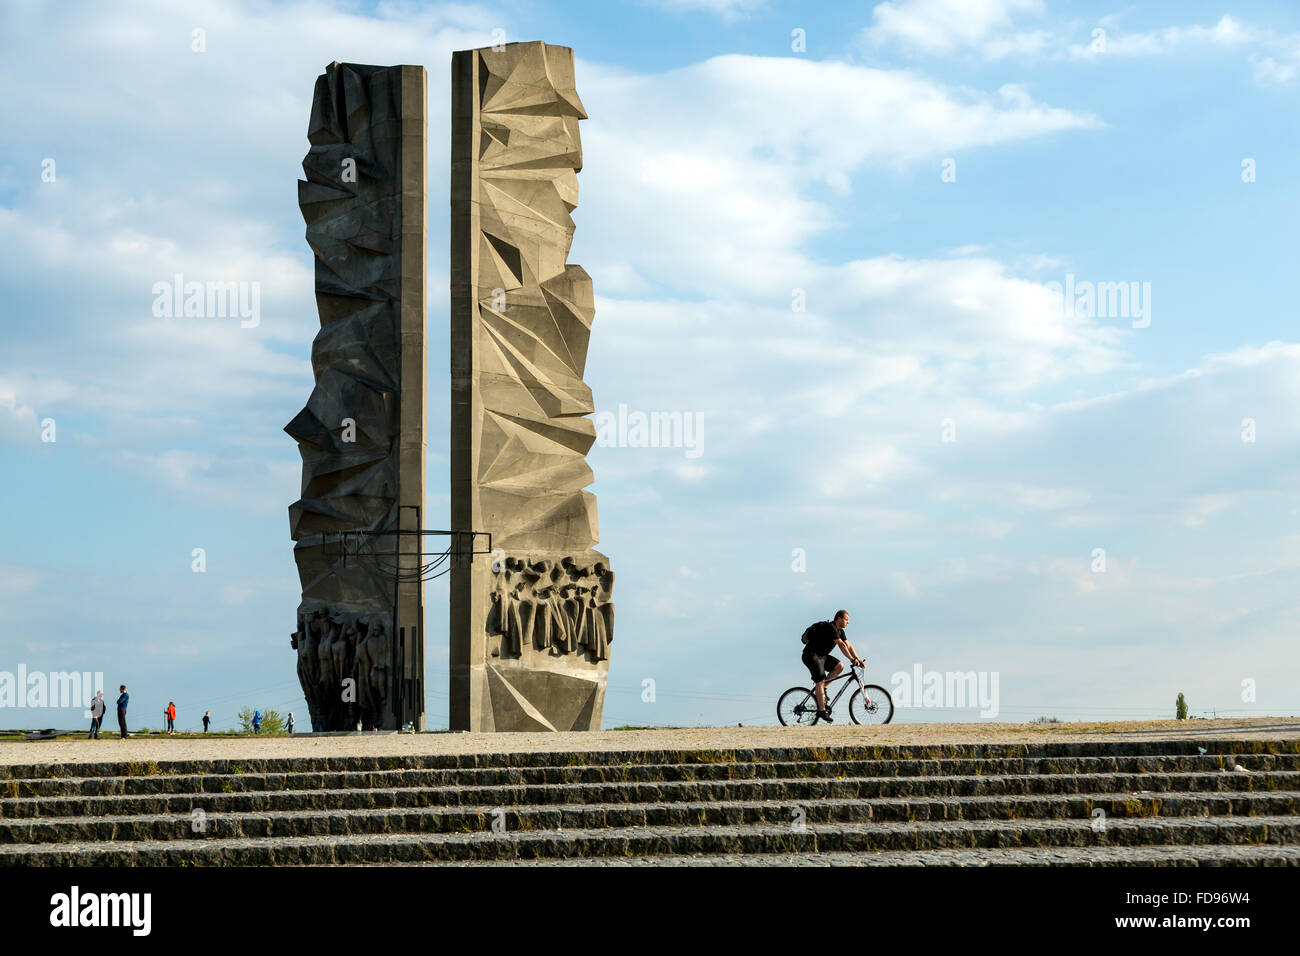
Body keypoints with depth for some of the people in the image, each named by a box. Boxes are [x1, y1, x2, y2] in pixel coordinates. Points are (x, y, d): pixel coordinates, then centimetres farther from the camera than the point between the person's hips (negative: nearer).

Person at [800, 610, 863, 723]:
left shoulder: (840, 631, 10)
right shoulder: (830, 627, -20)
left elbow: (848, 646, 9)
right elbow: (841, 645, -26)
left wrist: (858, 658, -3)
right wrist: (852, 659, -29)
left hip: (822, 655, 9)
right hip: (811, 655, -9)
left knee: (839, 666, -7)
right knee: (820, 681, -17)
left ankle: (821, 686, 3)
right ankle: (822, 711, -19)